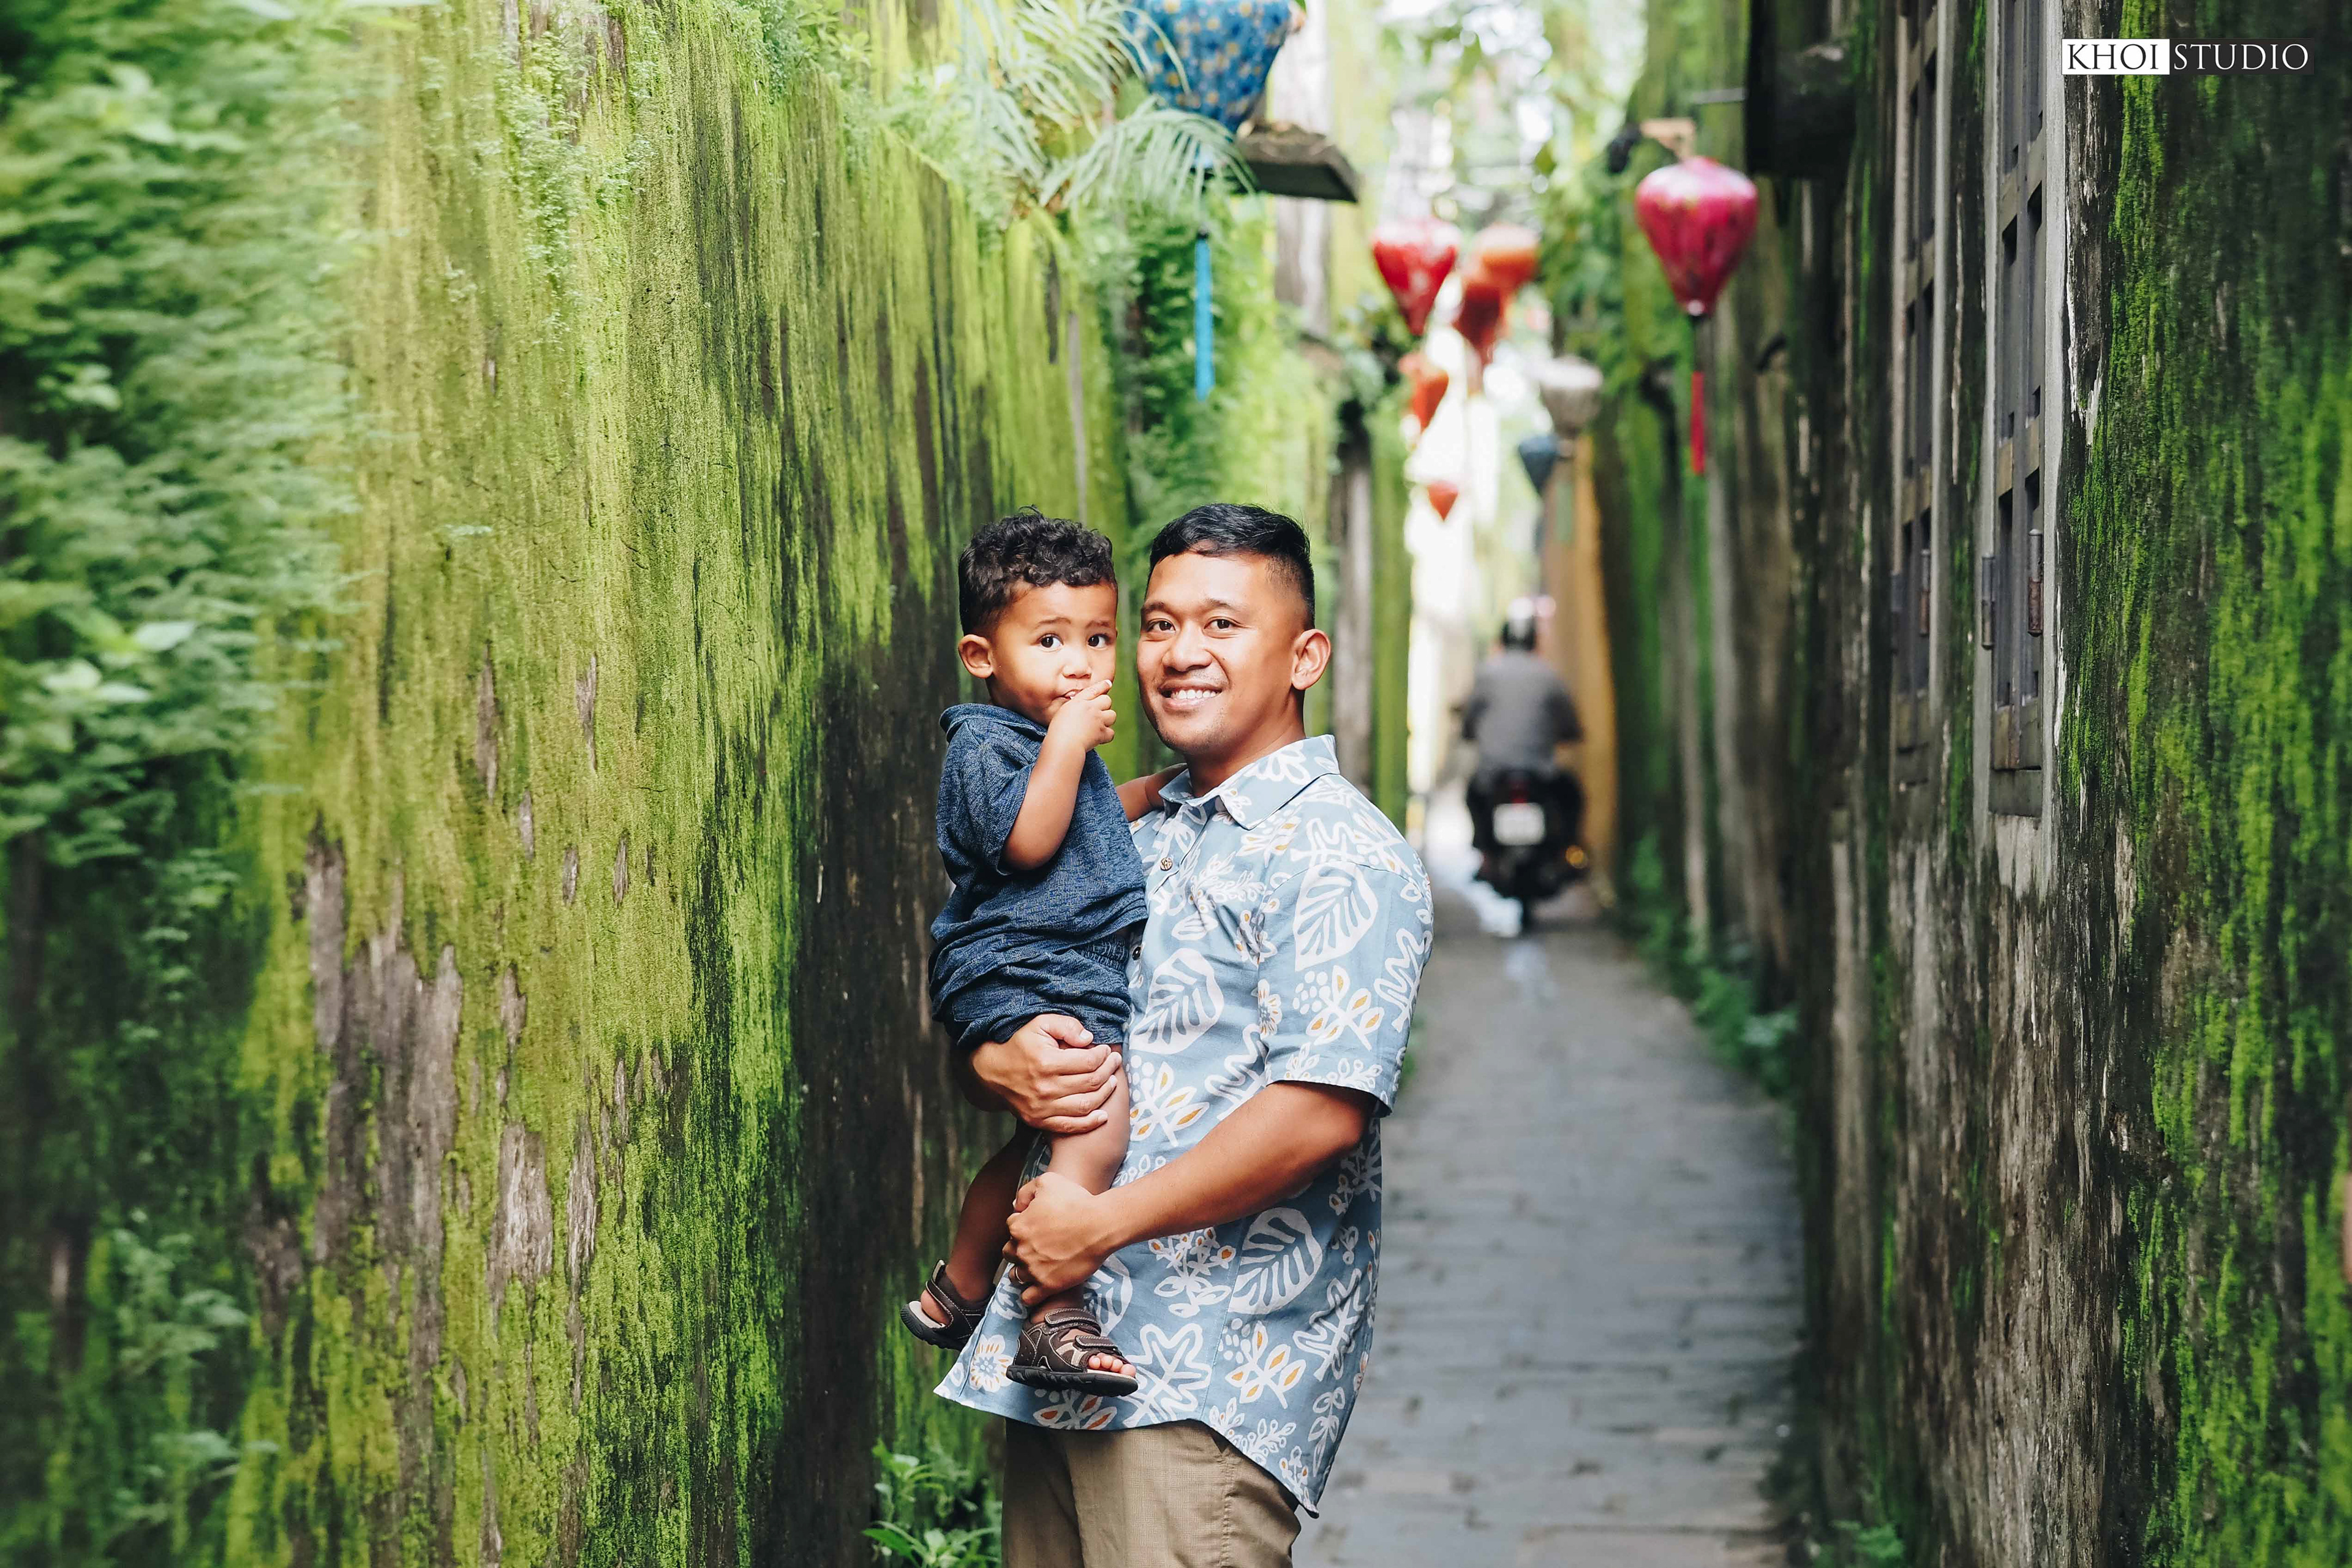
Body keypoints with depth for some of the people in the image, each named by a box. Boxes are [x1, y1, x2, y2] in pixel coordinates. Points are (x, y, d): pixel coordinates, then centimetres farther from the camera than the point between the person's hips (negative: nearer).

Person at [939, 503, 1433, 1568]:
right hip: (1060, 1344, 7)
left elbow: (1320, 1114, -19)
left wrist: (1103, 1220, -15)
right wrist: (999, 1066, -4)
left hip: (1214, 1372, -7)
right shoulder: (1133, 839, 17)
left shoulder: (1341, 856, -8)